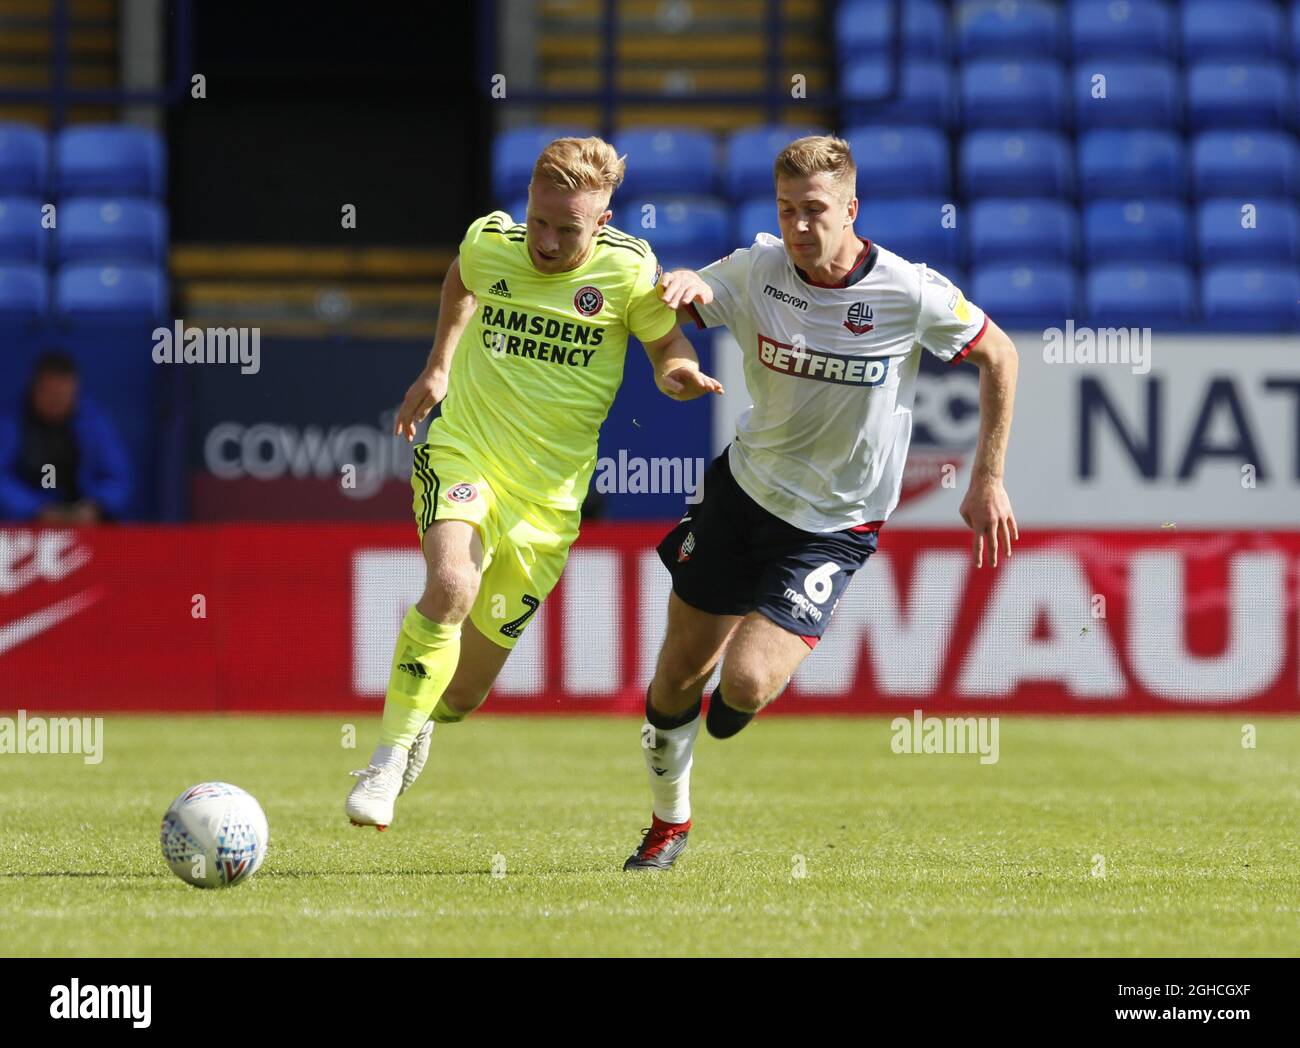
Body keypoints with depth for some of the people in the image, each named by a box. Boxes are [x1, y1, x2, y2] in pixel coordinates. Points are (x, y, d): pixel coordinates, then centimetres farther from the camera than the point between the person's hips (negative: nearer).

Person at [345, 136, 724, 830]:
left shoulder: (628, 271, -10)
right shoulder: (489, 242, -4)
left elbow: (667, 343, 3)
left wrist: (678, 373, -19)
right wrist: (438, 367, 22)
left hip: (548, 494, 1)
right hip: (463, 454, 0)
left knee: (466, 689, 6)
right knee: (452, 586, -33)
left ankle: (424, 722, 44)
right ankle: (386, 763, -22)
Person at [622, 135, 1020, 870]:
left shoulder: (910, 293, -18)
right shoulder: (757, 269, -9)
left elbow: (998, 356, -4)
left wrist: (989, 480, -3)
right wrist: (681, 286, -24)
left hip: (836, 525, -4)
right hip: (746, 484, 4)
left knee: (746, 682, -18)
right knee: (679, 673, 7)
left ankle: (793, 643, 21)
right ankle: (670, 824, 32)